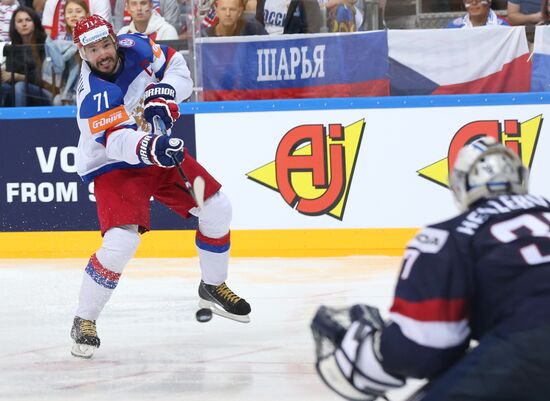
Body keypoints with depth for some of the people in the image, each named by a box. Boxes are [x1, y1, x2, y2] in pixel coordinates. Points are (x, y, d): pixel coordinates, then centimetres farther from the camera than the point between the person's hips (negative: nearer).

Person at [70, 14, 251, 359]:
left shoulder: (135, 47, -12)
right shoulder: (93, 96, -29)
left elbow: (177, 67, 0)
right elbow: (118, 142, -41)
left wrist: (164, 94, -21)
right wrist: (149, 148, -61)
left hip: (162, 151, 7)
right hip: (114, 166, -7)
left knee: (217, 208, 4)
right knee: (121, 242, -24)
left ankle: (213, 286, 26)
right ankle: (84, 321, -8)